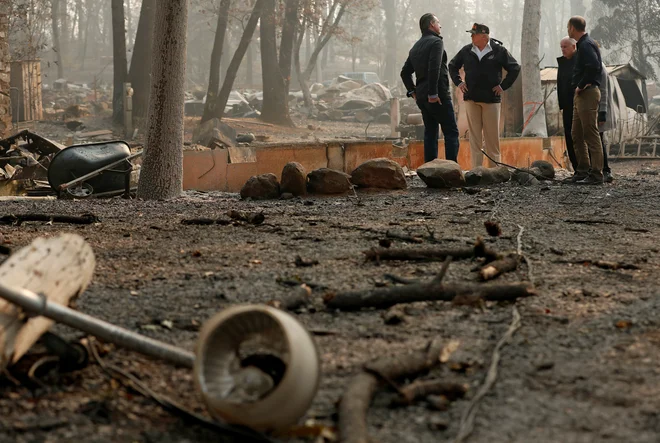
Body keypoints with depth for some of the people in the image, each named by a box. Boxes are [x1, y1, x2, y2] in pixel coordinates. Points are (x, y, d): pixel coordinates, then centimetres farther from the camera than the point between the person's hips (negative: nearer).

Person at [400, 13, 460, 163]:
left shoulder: (416, 47, 17)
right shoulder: (436, 42, -9)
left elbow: (405, 73, 20)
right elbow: (434, 69, -21)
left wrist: (413, 92, 17)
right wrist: (433, 93, -20)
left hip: (422, 97, 8)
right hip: (438, 96, -8)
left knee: (430, 133, 12)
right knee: (451, 132, -4)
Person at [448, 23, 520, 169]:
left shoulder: (499, 50, -3)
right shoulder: (466, 51, 5)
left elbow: (515, 68, 0)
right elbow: (452, 66, 20)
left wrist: (503, 86, -4)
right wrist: (458, 82, 8)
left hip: (491, 98, -2)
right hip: (471, 99, 2)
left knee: (492, 136, 2)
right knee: (474, 136, 2)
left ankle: (494, 168, 9)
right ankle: (476, 169, 4)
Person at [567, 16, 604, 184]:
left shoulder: (586, 45, -14)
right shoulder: (584, 44, 17)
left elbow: (594, 67, -28)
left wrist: (581, 86, -18)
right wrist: (579, 86, 12)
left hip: (587, 94, -11)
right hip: (581, 95, 11)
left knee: (591, 134, -8)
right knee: (577, 134, 15)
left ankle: (596, 175, -7)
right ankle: (583, 170, 21)